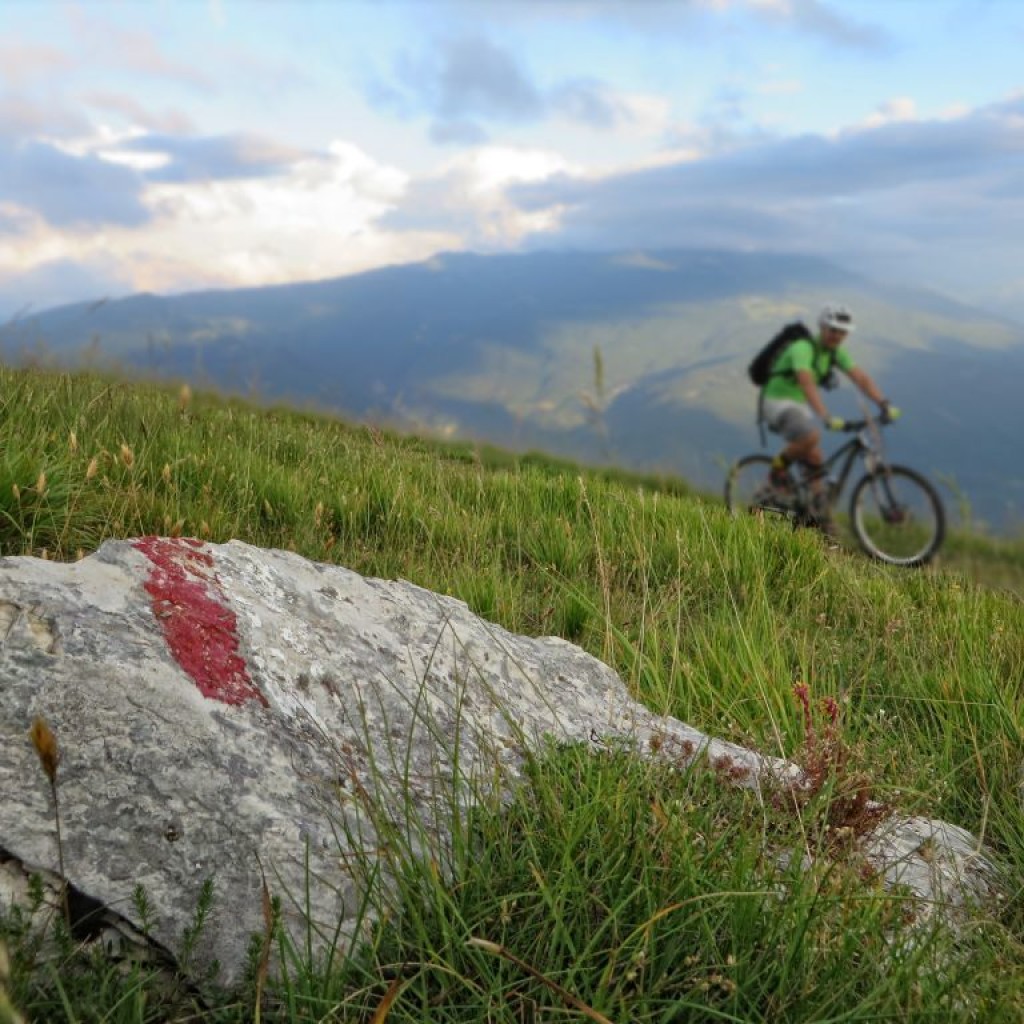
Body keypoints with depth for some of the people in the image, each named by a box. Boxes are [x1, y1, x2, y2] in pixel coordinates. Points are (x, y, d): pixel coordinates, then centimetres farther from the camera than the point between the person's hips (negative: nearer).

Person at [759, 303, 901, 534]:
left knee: (815, 461, -1)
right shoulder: (803, 348, -23)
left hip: (800, 407, 8)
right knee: (811, 436, -35)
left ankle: (824, 524, 3)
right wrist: (827, 417, -49)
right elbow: (807, 384, -37)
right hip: (779, 404, -8)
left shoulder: (836, 353, 2)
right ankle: (777, 473, -9)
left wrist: (884, 404, -23)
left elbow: (860, 378, -8)